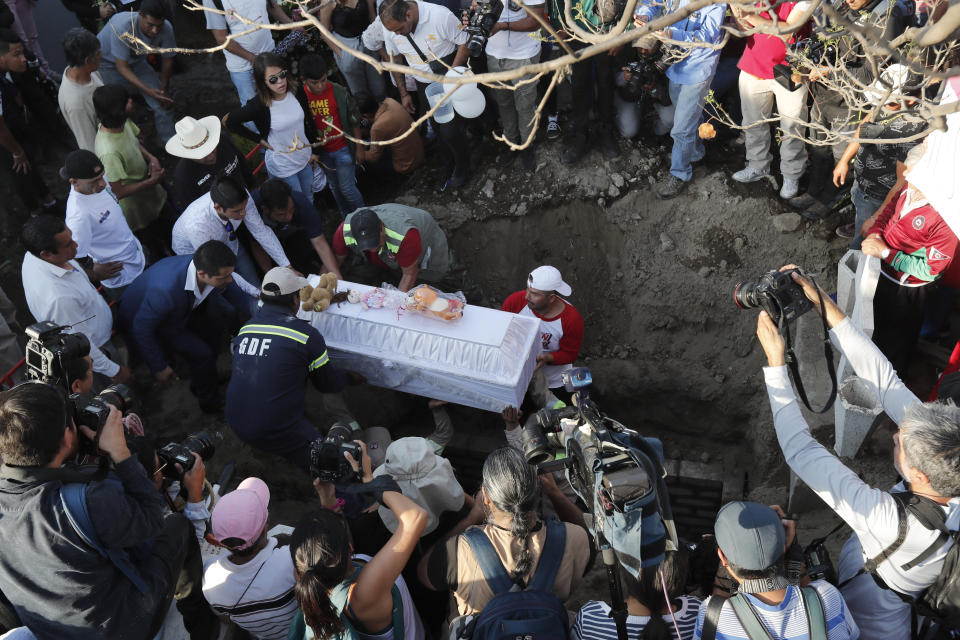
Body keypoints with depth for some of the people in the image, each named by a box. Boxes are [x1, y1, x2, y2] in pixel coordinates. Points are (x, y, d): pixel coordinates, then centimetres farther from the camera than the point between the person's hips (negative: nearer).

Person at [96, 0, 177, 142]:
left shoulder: (166, 29, -26)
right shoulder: (122, 27, -39)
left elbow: (167, 60, -7)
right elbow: (122, 67, -33)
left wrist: (164, 89, 0)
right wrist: (148, 91, -42)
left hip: (136, 61, 4)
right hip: (108, 63, -4)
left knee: (164, 104, -2)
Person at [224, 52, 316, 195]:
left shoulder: (296, 92, -14)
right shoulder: (259, 105, -28)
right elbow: (228, 121, -15)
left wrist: (313, 151, 11)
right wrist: (259, 139, -11)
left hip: (305, 158, 5)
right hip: (282, 166, -4)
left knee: (309, 198, 25)